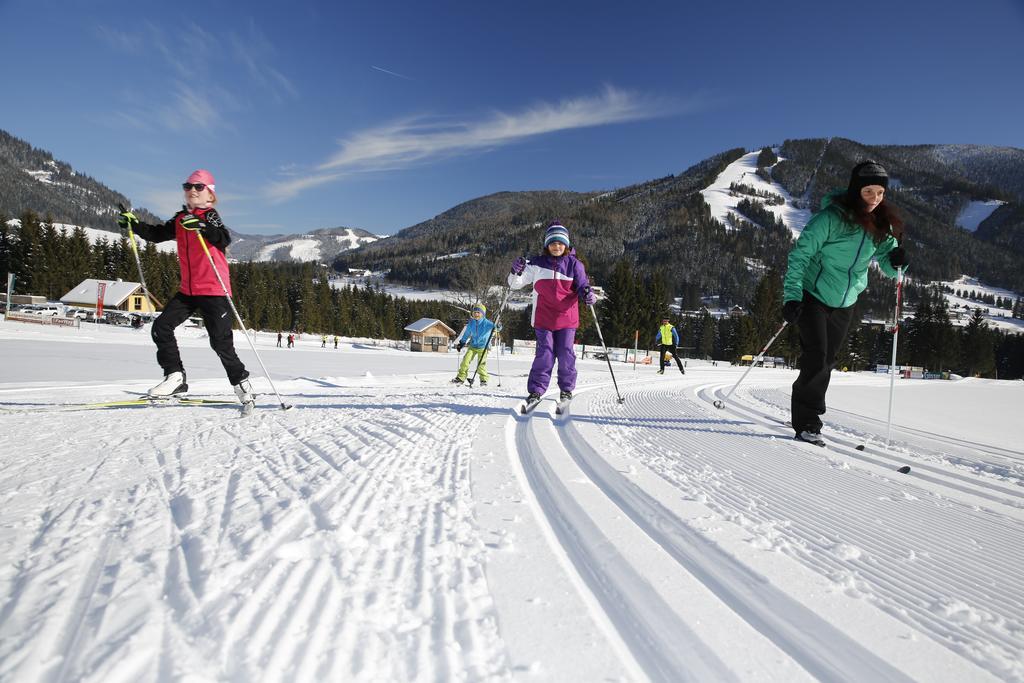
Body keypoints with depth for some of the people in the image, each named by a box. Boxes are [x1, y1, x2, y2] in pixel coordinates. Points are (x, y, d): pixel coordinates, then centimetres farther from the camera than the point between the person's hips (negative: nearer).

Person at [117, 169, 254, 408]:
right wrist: (134, 224, 8)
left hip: (214, 289, -7)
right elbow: (157, 234, 20)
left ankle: (241, 382, 9)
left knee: (220, 341, -6)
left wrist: (202, 226, -34)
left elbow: (225, 240, -21)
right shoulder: (180, 219, 14)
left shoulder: (210, 216, -4)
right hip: (188, 290, 7)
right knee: (161, 327, -2)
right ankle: (175, 376, 6)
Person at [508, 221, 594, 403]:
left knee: (565, 354, 2)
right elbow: (516, 284, 6)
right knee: (545, 353, -6)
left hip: (567, 318, 1)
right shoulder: (537, 264, 4)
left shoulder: (574, 264, 4)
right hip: (543, 318, 0)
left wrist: (588, 294, -19)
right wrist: (516, 272, -16)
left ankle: (566, 389, 19)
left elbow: (582, 285, 4)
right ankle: (536, 390, 3)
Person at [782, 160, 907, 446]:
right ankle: (806, 425, -4)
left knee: (826, 362, 13)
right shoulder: (832, 217, -17)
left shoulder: (881, 225, 0)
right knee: (816, 359, -13)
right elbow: (800, 254, -17)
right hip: (813, 296, -6)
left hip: (845, 304, 6)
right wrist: (792, 296, -25)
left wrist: (896, 261, -19)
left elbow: (887, 265, 6)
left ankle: (805, 412, 29)